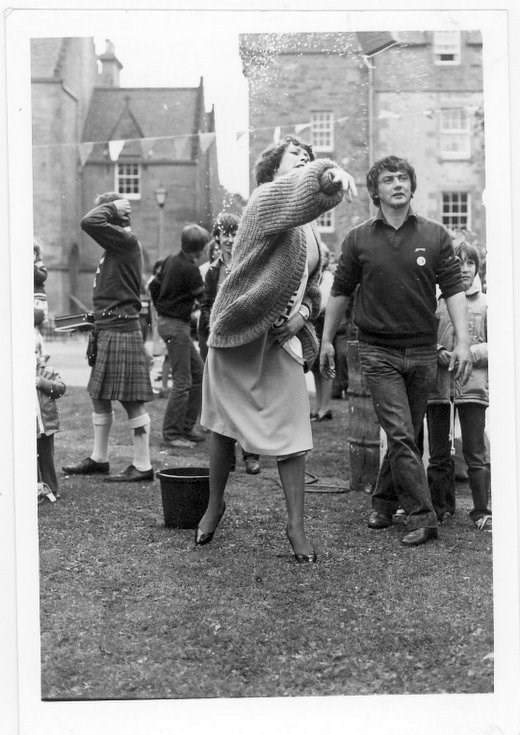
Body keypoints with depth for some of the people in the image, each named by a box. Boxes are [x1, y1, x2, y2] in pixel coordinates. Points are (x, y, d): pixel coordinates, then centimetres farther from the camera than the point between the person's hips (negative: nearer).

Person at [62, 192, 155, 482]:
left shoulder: (126, 239, -12)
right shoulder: (118, 244, 17)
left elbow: (89, 222, -25)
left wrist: (112, 206, -9)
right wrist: (97, 320, 18)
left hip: (121, 329, -10)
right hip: (109, 328, 10)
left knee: (131, 399, -6)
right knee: (100, 396, 15)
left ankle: (143, 466, -2)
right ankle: (99, 459, 25)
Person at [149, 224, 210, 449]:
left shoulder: (170, 261, 7)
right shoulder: (189, 269, -19)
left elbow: (153, 286, 15)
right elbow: (205, 298, -10)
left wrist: (162, 308, 24)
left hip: (166, 319, 10)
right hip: (176, 325, -10)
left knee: (198, 372, 15)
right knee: (182, 381, -7)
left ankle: (187, 427, 20)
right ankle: (171, 434, -3)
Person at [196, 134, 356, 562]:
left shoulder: (310, 227, 13)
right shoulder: (268, 197, -9)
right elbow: (297, 190, -34)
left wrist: (303, 311, -1)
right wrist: (328, 174, -55)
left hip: (282, 338, 5)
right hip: (236, 333, -5)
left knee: (292, 433, -1)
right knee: (223, 426, 10)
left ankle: (296, 526, 8)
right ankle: (215, 505, 31)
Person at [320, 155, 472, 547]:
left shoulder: (436, 236, 2)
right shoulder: (358, 239, 1)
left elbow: (454, 290, 0)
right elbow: (340, 291, 10)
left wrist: (463, 342, -9)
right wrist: (327, 339, 10)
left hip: (423, 351, 2)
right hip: (378, 350, -2)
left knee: (408, 435, 10)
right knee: (400, 434, -9)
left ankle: (384, 502, 28)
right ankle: (422, 517, -4)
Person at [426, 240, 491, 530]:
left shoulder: (485, 304, 4)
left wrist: (468, 353, -12)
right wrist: (438, 353, -11)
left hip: (473, 386, -1)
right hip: (438, 386, 2)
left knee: (476, 453, -1)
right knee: (439, 454, 10)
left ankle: (483, 511, 9)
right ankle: (441, 507, 23)